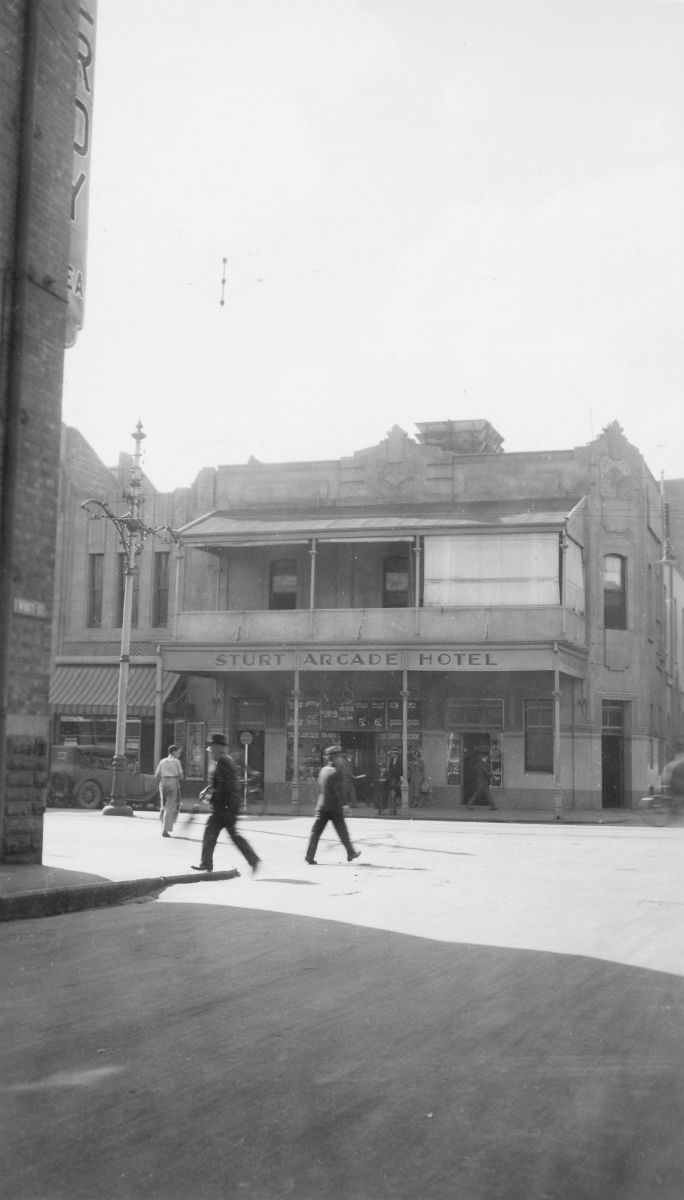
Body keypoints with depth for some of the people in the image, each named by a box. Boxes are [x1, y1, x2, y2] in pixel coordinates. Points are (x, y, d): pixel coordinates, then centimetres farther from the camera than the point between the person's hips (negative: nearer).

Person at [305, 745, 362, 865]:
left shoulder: (322, 770, 9)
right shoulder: (336, 772, -11)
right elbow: (339, 791, -15)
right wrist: (342, 804, -9)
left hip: (321, 806, 5)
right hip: (335, 806, -5)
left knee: (316, 831, 1)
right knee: (342, 831, 8)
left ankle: (309, 856, -7)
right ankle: (351, 853, 20)